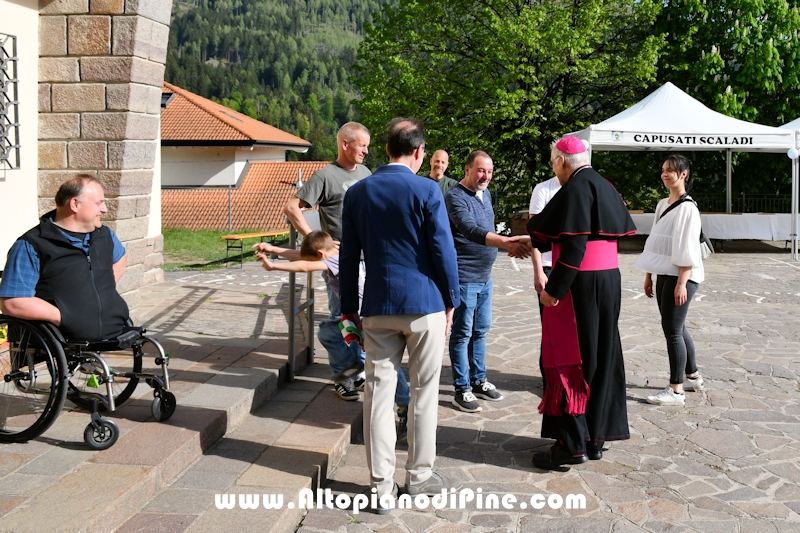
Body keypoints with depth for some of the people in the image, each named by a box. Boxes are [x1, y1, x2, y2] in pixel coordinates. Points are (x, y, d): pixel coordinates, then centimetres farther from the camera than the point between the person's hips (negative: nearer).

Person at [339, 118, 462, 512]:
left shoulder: (357, 192, 4)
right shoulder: (426, 190, -8)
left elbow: (349, 255, 7)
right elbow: (443, 250, -7)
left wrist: (349, 307, 14)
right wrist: (451, 299, 5)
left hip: (377, 307, 3)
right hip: (424, 303, -3)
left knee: (378, 393, 6)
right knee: (424, 392, 9)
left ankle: (382, 486, 10)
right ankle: (419, 476, 19)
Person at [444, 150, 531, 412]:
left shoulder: (485, 194, 12)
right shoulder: (456, 197, -17)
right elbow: (471, 230, -32)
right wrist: (505, 242, -43)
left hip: (484, 276, 9)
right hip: (464, 277, -9)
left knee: (481, 330, 16)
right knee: (462, 333, -1)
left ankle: (478, 380, 28)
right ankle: (462, 389, 7)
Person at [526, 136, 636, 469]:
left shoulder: (576, 189, -14)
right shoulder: (605, 188, 14)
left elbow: (574, 245, -22)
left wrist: (554, 288, -20)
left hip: (580, 285, -9)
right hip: (609, 280, 9)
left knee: (567, 359, -2)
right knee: (600, 358, 13)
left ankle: (573, 444, 2)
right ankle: (595, 437, 21)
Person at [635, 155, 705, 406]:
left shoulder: (687, 207, -12)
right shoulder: (662, 205, 13)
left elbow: (688, 249, -17)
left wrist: (681, 283, -20)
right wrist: (649, 275, 16)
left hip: (680, 277, -9)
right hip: (664, 275, 9)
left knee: (673, 330, -6)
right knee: (676, 328, 16)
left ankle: (676, 390, 1)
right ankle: (693, 376, 32)